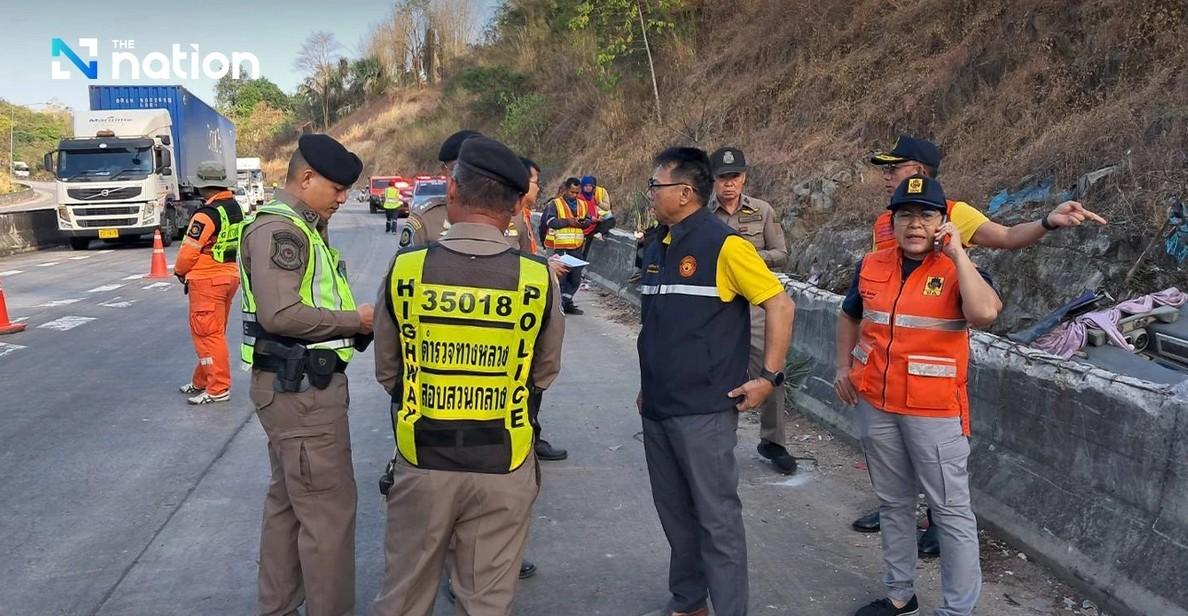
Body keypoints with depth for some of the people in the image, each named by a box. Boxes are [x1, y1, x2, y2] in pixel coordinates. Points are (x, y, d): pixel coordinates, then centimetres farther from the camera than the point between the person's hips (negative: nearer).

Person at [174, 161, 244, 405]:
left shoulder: (206, 215, -19)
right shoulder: (235, 208, 6)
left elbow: (189, 251, -17)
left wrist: (179, 271, 4)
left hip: (207, 281, -9)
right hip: (230, 275, 9)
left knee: (208, 335, -1)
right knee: (213, 333, 17)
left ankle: (218, 389, 2)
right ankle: (202, 381, 29)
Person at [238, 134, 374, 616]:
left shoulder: (300, 228, 16)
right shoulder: (278, 229, -16)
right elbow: (280, 314, -26)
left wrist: (355, 324, 2)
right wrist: (354, 319, -18)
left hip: (297, 386, 11)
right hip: (301, 389, -11)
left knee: (289, 503, 19)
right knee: (328, 510, -3)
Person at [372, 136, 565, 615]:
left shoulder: (405, 268, -11)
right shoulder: (538, 278, -13)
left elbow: (387, 371, 2)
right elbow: (544, 373, 2)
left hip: (422, 462, 1)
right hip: (503, 468, 0)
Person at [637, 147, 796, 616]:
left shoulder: (724, 245, -12)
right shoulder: (657, 250, 11)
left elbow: (781, 306, -12)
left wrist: (769, 378, -14)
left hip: (704, 410, -8)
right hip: (656, 409, 8)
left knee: (717, 517, 1)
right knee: (674, 513, 17)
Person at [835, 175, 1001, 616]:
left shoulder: (957, 270, -9)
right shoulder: (871, 266, 4)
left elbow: (984, 313, -31)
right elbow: (849, 316, 21)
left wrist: (958, 252, -22)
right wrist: (844, 366, 10)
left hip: (934, 411, -5)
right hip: (875, 405, 5)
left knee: (951, 511, 3)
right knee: (893, 503, 18)